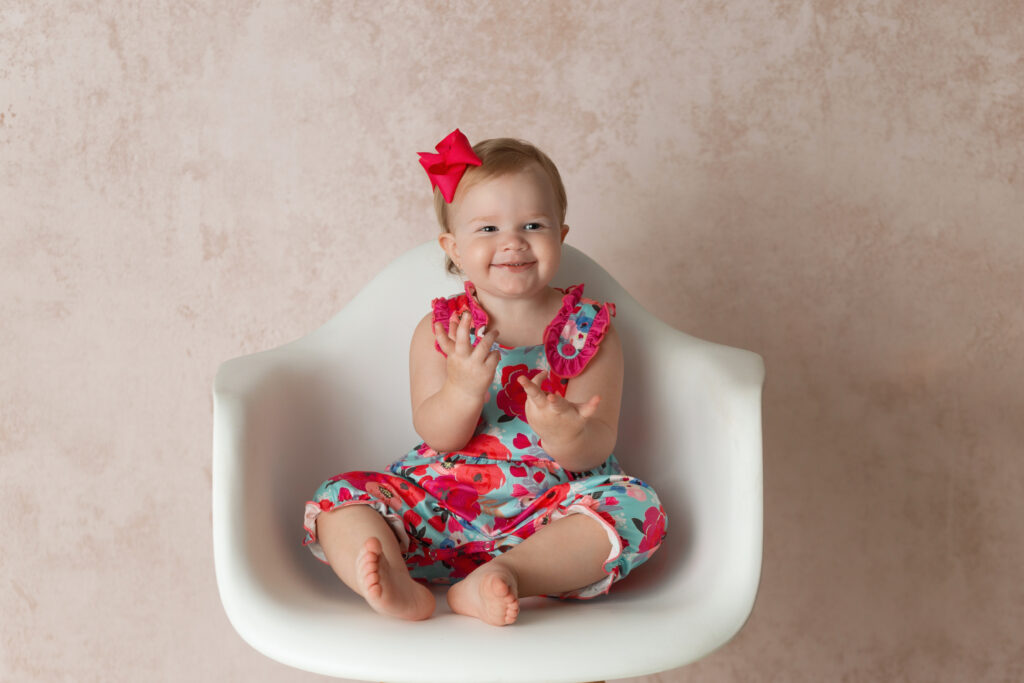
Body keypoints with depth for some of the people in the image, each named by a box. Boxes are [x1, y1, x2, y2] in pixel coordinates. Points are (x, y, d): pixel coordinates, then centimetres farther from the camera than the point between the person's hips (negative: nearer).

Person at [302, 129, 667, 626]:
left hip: (551, 505, -1)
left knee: (635, 508, -28)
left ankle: (497, 578, -42)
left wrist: (567, 433, -32)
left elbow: (593, 454, -7)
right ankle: (398, 587, -43)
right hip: (442, 505, 2)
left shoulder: (589, 330, 0)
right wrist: (464, 390, -28)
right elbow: (438, 437, -7)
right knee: (337, 500, -15)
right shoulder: (440, 329, 3)